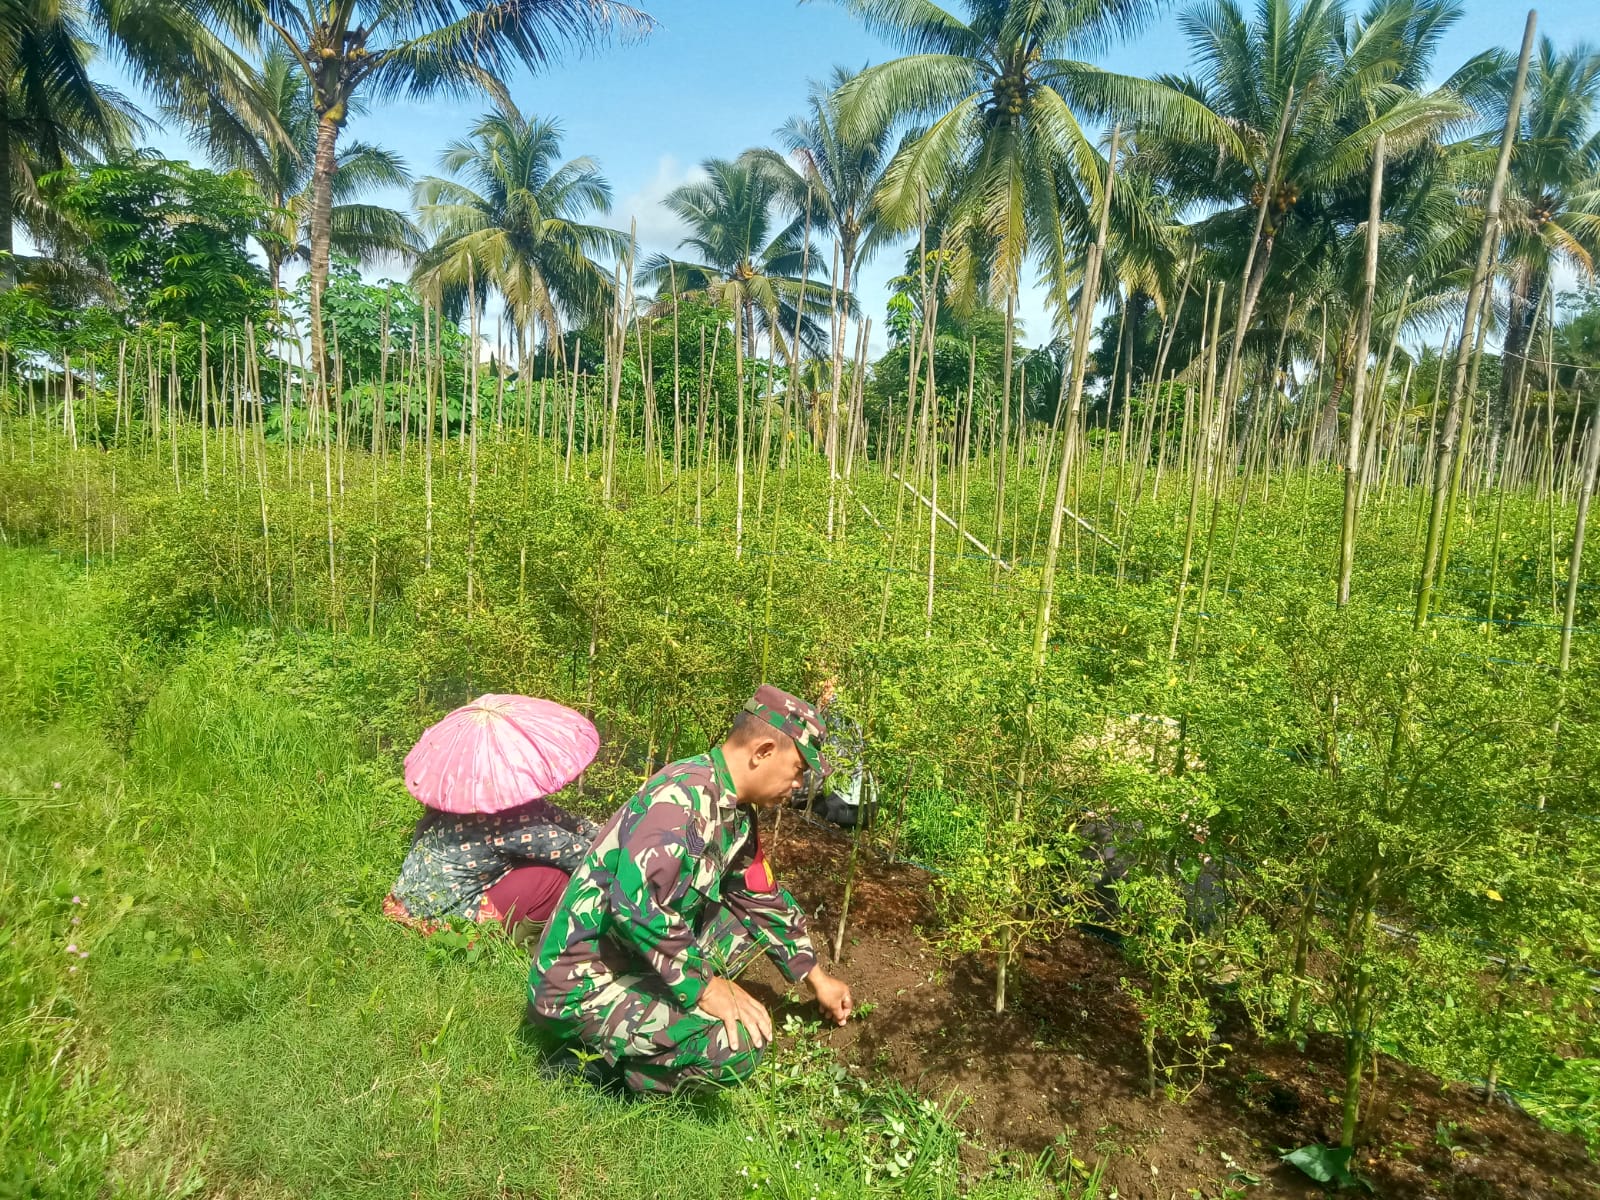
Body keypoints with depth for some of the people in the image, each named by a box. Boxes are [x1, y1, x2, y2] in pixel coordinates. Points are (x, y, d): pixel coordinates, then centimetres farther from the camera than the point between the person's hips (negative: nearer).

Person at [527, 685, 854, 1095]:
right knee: (740, 1043, -24)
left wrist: (816, 978, 22)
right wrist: (704, 985, -23)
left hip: (643, 961, 10)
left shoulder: (735, 811, 6)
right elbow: (637, 906, -33)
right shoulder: (683, 797, -24)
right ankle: (597, 1058, -2)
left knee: (755, 918, 10)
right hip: (582, 984, -10)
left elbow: (763, 899, 18)